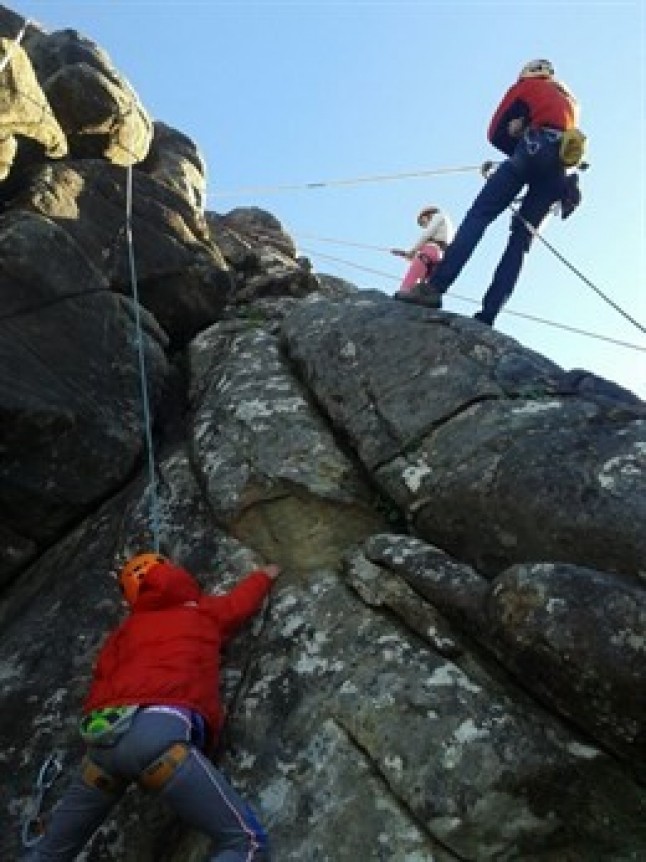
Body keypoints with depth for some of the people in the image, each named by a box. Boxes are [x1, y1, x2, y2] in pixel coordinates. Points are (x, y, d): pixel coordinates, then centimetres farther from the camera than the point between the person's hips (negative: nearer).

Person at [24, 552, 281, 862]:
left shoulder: (125, 628, 30)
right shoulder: (205, 611, 24)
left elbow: (101, 682, 24)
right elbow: (244, 598, 44)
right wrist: (267, 574, 65)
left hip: (103, 739, 6)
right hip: (159, 730, -6)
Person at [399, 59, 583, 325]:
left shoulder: (527, 85, 24)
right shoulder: (571, 100, 40)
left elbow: (497, 133, 12)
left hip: (534, 149, -5)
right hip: (560, 170, 5)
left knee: (479, 215, -12)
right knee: (521, 239, -2)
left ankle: (436, 286, -31)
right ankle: (487, 316, -17)